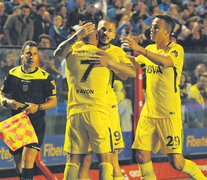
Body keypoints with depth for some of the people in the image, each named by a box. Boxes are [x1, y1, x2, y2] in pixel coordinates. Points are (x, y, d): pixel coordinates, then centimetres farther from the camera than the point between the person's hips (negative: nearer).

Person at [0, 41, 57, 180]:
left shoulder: (45, 77, -1)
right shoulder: (12, 74, 7)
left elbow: (53, 101, 1)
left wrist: (38, 107, -18)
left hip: (36, 125, -4)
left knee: (27, 160, -19)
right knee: (18, 164, 11)